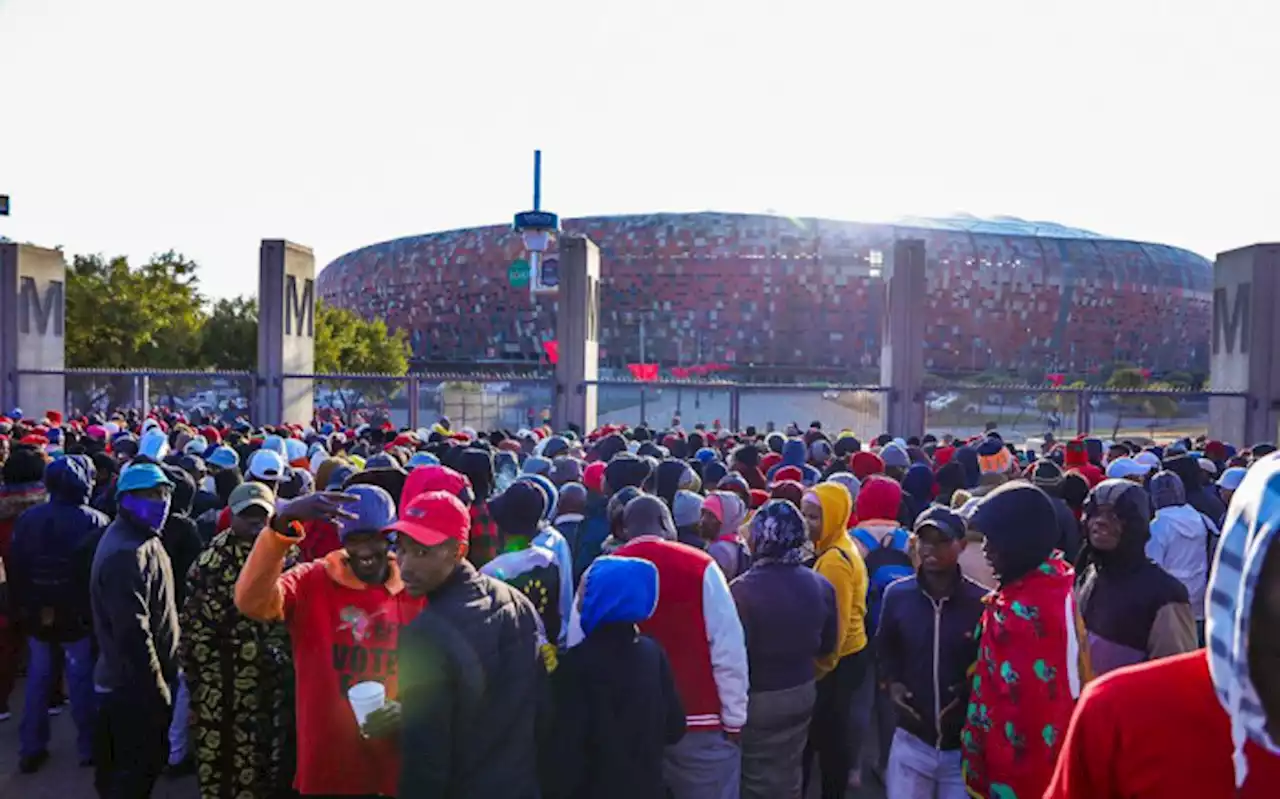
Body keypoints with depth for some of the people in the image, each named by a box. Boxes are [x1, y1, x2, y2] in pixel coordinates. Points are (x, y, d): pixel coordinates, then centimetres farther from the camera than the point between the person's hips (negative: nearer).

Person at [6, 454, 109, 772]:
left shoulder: (27, 519, -2)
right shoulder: (94, 521, -17)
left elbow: (14, 568, 3)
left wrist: (18, 608, 12)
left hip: (36, 614, 4)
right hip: (77, 615, -4)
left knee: (38, 678, 17)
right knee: (81, 678, 9)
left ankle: (30, 749, 26)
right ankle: (88, 747, 19)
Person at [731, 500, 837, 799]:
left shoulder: (743, 590, -25)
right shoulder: (821, 586, -5)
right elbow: (827, 646, 8)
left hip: (758, 700, -5)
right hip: (803, 693, 5)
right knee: (789, 774, 21)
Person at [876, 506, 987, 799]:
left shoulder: (981, 602, -13)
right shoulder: (897, 594, -4)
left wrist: (973, 692, -15)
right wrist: (892, 683, -3)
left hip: (965, 746, -2)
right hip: (912, 741, 2)